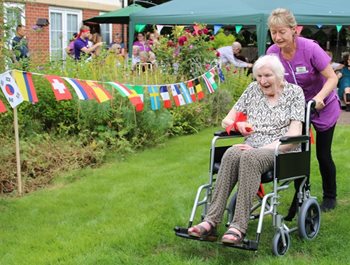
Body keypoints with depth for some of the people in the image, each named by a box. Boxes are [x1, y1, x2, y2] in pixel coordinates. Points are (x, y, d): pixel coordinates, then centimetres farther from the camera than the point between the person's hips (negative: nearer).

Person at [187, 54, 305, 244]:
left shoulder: (294, 92, 5)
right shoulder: (253, 90, 16)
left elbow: (294, 135, -6)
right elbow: (226, 121, 17)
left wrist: (262, 148, -16)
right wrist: (238, 125, -7)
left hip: (282, 151, -3)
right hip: (252, 148, 3)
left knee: (249, 157, -37)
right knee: (231, 154, -33)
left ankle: (239, 227, -42)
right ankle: (211, 222, -41)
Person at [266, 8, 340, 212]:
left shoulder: (310, 48, -27)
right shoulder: (272, 53, -15)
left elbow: (332, 78, -23)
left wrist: (319, 97, -39)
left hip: (323, 107, -3)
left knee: (323, 154, 5)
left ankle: (330, 197, 27)